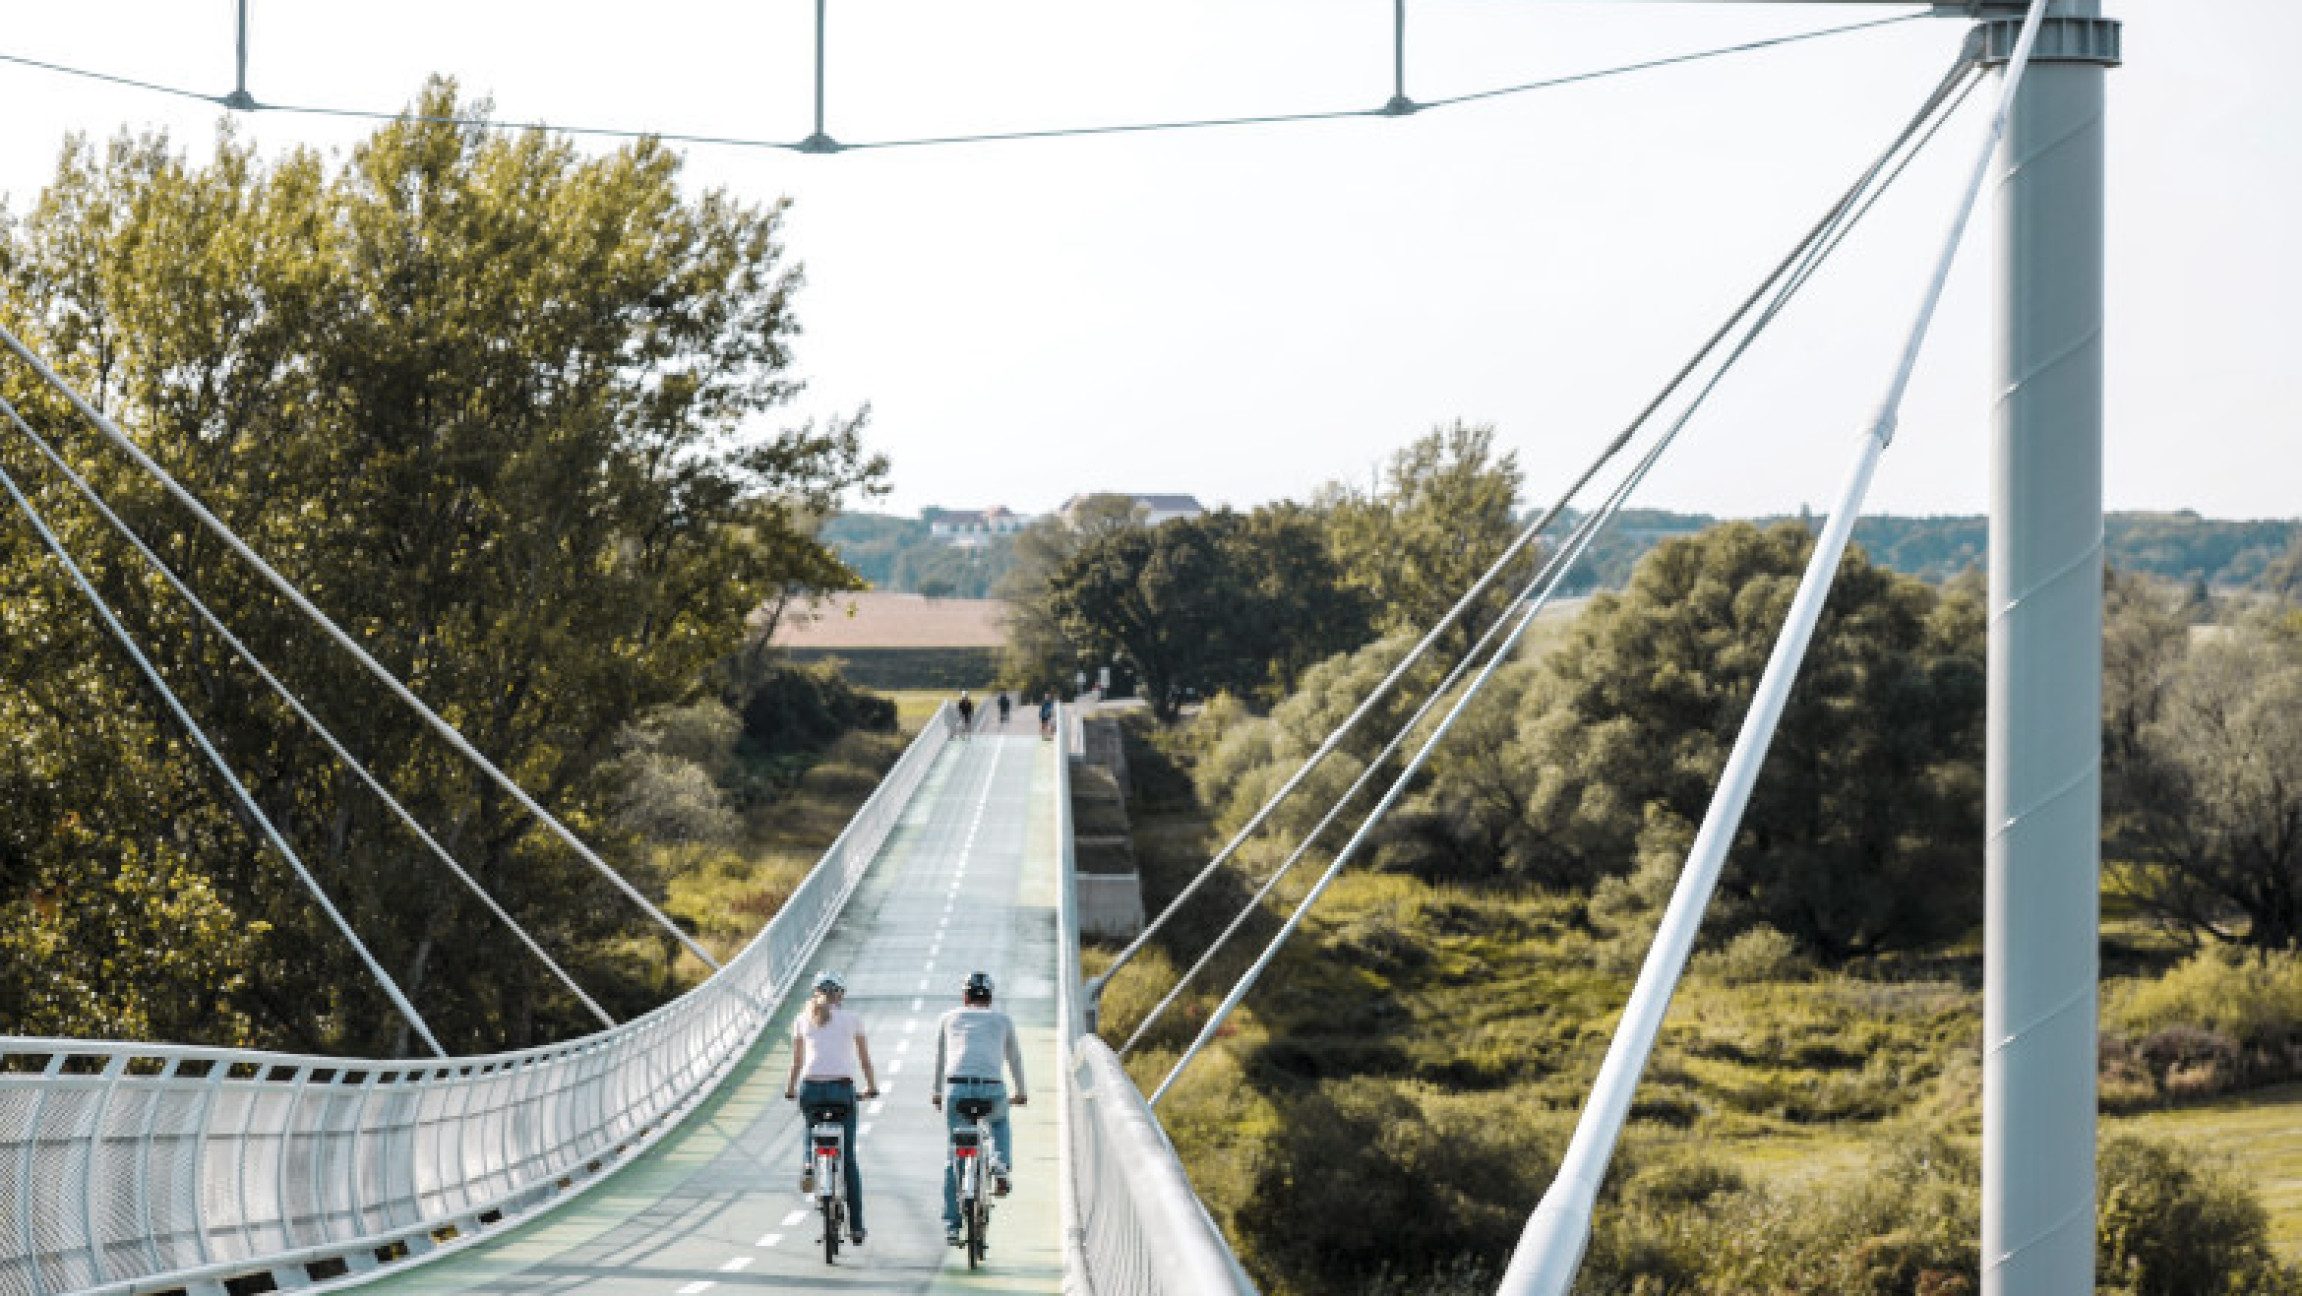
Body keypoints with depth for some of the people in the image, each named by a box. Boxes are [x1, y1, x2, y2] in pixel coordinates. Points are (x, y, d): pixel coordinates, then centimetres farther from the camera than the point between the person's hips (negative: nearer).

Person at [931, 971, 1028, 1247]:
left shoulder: (949, 1018, 19)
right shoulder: (1002, 1020, 19)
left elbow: (939, 1059, 28)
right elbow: (1014, 1058, 29)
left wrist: (937, 1093, 43)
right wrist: (1021, 1092, 44)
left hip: (956, 1088, 0)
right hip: (992, 1090, 0)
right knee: (1000, 1123, 35)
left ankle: (951, 1226, 8)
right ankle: (1001, 1168, 8)